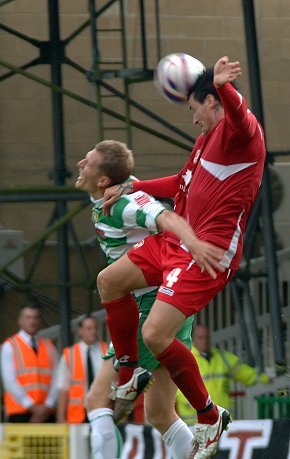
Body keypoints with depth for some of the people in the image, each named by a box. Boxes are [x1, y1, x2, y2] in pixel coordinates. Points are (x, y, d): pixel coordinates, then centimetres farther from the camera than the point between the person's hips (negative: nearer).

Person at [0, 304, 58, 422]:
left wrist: (47, 406, -8)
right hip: (19, 412, -3)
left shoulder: (49, 346, 14)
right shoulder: (10, 346, 3)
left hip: (47, 412, 3)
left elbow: (55, 378, 7)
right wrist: (32, 407, -11)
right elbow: (10, 381, -6)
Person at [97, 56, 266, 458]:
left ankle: (210, 418, 1)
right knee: (109, 281, 18)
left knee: (156, 336, -17)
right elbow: (182, 183, 37)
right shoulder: (206, 139, 21)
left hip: (208, 251, -11)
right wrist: (131, 188, 38)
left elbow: (239, 114, -39)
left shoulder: (237, 130, -12)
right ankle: (129, 376, 31)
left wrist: (224, 86, -60)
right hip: (174, 242, 11)